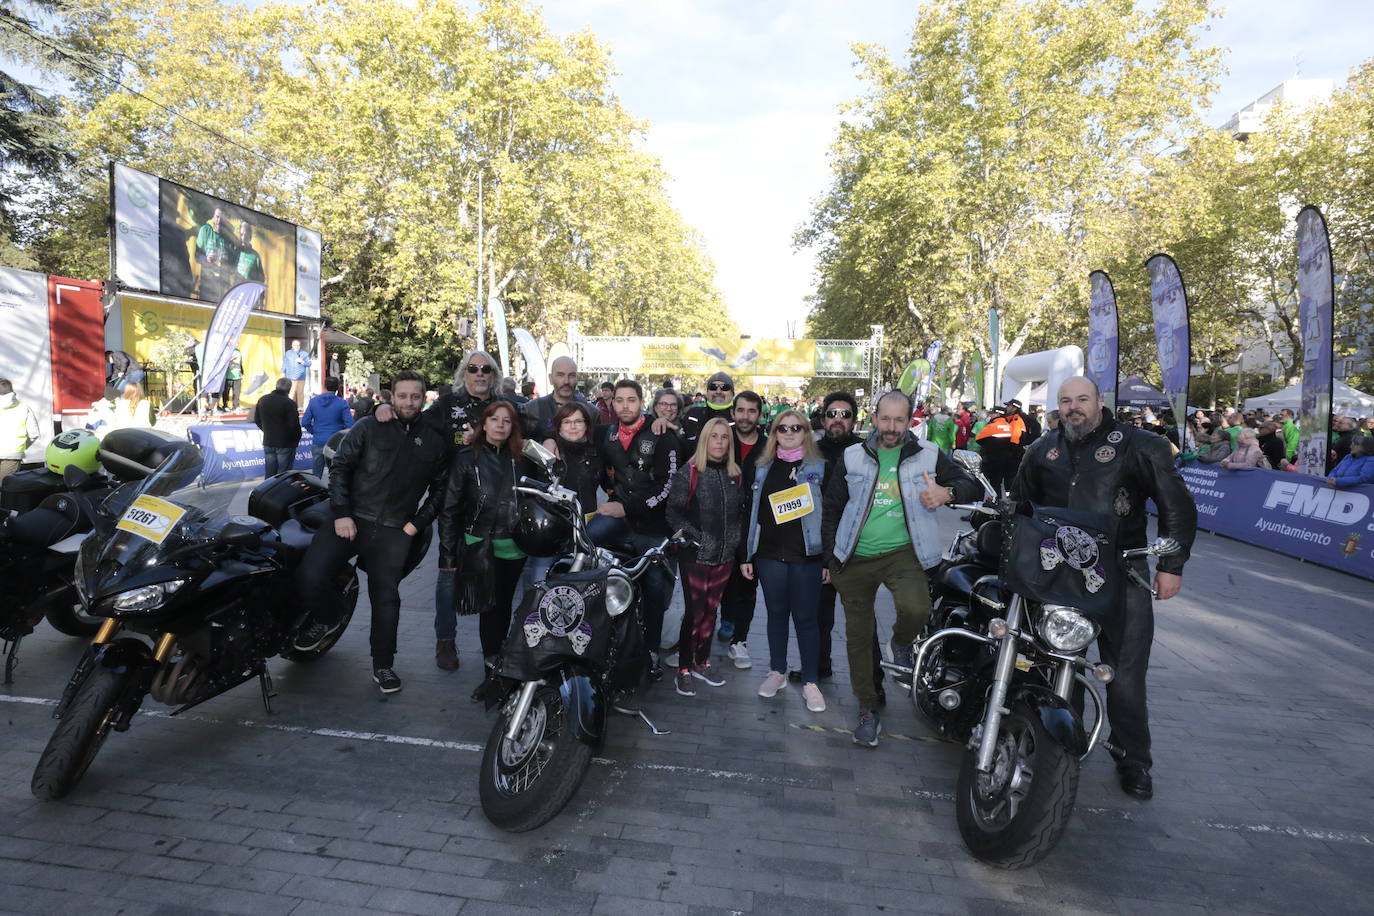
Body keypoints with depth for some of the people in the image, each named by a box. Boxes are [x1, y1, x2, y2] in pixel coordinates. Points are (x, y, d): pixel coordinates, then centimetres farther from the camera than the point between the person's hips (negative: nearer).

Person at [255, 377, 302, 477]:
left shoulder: (262, 400, 5)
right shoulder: (289, 403, -17)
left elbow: (257, 419, 14)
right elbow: (294, 424, -17)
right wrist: (297, 439, -2)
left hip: (268, 442, 6)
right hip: (285, 444, -6)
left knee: (269, 473, 14)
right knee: (283, 474, 0)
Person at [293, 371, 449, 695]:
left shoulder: (435, 442, 6)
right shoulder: (369, 427, 1)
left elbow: (439, 489, 12)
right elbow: (341, 466, 1)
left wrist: (417, 523, 2)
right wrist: (341, 514, -8)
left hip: (394, 531, 1)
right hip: (351, 520, -1)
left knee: (386, 599, 7)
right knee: (309, 578, -16)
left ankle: (383, 664, 24)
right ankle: (326, 617, 18)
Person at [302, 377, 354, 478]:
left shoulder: (313, 401, 2)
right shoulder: (342, 403, -9)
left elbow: (305, 422, 0)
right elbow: (349, 425, -14)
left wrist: (314, 432, 15)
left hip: (317, 443, 3)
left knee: (316, 475, 15)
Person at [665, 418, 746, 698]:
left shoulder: (734, 474, 8)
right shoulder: (689, 473, -7)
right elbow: (674, 512, -9)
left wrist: (736, 539, 6)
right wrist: (695, 536, -18)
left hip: (725, 556, 5)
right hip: (696, 556, -5)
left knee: (710, 610, 14)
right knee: (694, 611, -1)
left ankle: (702, 663, 28)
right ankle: (684, 669, 13)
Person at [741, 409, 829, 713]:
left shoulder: (820, 468, 1)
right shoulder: (763, 468, 9)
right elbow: (752, 512, 9)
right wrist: (747, 555, 6)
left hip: (807, 555, -3)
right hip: (769, 554, 3)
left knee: (805, 617, 3)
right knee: (776, 614, 13)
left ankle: (810, 682, 16)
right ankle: (777, 672, 28)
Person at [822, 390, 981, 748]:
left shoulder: (928, 455, 3)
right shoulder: (852, 457, 6)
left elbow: (973, 486, 6)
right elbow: (832, 508, 11)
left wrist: (947, 493, -18)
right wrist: (830, 556, 8)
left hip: (902, 552, -2)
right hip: (855, 557, 2)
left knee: (916, 608, -30)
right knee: (858, 636, 8)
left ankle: (902, 643, 7)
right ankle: (867, 709, 27)